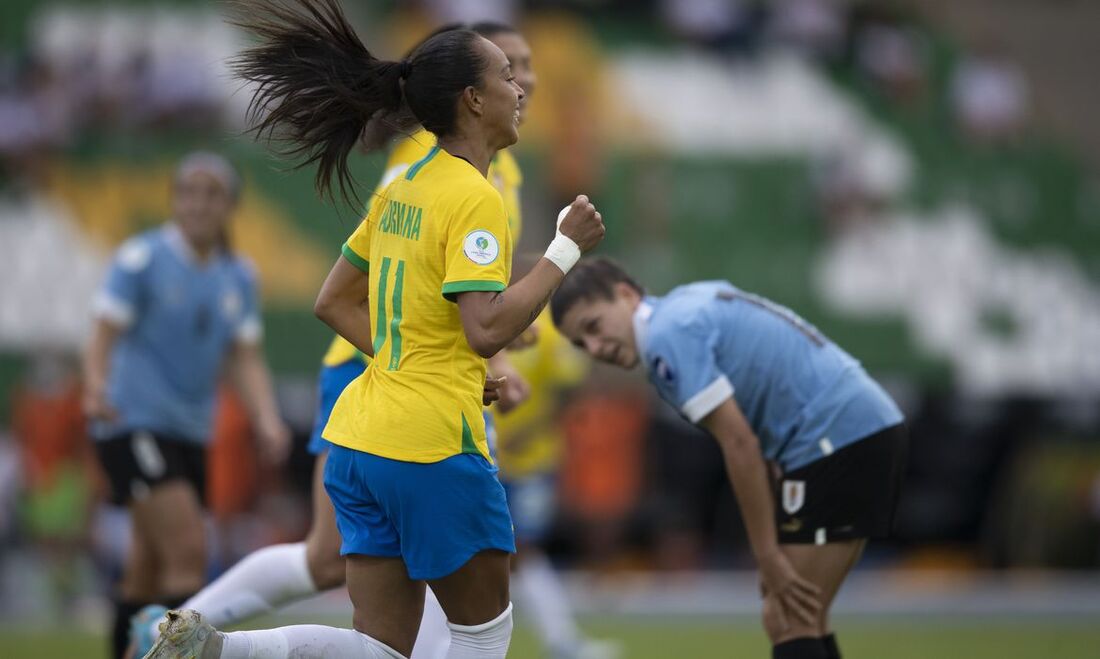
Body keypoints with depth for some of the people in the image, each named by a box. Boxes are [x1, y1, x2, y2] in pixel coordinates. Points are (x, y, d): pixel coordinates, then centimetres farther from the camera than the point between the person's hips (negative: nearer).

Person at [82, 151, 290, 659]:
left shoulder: (238, 277, 11)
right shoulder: (141, 259, -6)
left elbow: (246, 359, 9)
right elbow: (104, 335, -10)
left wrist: (267, 421, -7)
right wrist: (96, 389, -29)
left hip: (189, 432, 6)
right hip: (135, 423, -6)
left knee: (148, 569, 12)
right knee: (187, 550, -20)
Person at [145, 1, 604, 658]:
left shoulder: (404, 187, 13)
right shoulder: (474, 198, -13)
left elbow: (334, 301, 19)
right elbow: (488, 328, -23)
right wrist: (568, 247, -15)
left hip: (359, 442, 8)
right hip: (434, 448, -8)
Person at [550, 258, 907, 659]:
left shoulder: (668, 336, -10)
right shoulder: (694, 303, 19)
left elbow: (740, 444, -16)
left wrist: (768, 556, -13)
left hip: (835, 439, -10)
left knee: (790, 625, -9)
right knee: (795, 622, 13)